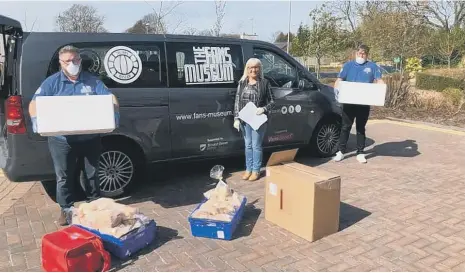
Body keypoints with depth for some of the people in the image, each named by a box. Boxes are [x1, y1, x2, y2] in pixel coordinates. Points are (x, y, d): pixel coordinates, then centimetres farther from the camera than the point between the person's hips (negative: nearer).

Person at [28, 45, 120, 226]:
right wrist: (35, 119, -25)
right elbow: (34, 103, -5)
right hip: (62, 140, -1)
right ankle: (66, 209, 23)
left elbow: (110, 97, 0)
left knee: (92, 173, 14)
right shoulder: (52, 82, 1)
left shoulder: (92, 81, 5)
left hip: (90, 139, 1)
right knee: (64, 177, 8)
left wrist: (115, 113, -20)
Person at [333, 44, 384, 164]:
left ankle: (360, 153, 15)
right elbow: (339, 80, 1)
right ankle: (341, 151, 11)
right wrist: (336, 90, -19)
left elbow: (379, 81, 3)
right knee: (345, 127, 2)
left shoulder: (373, 66, 8)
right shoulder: (348, 65, 8)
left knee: (361, 128, 8)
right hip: (349, 102, 0)